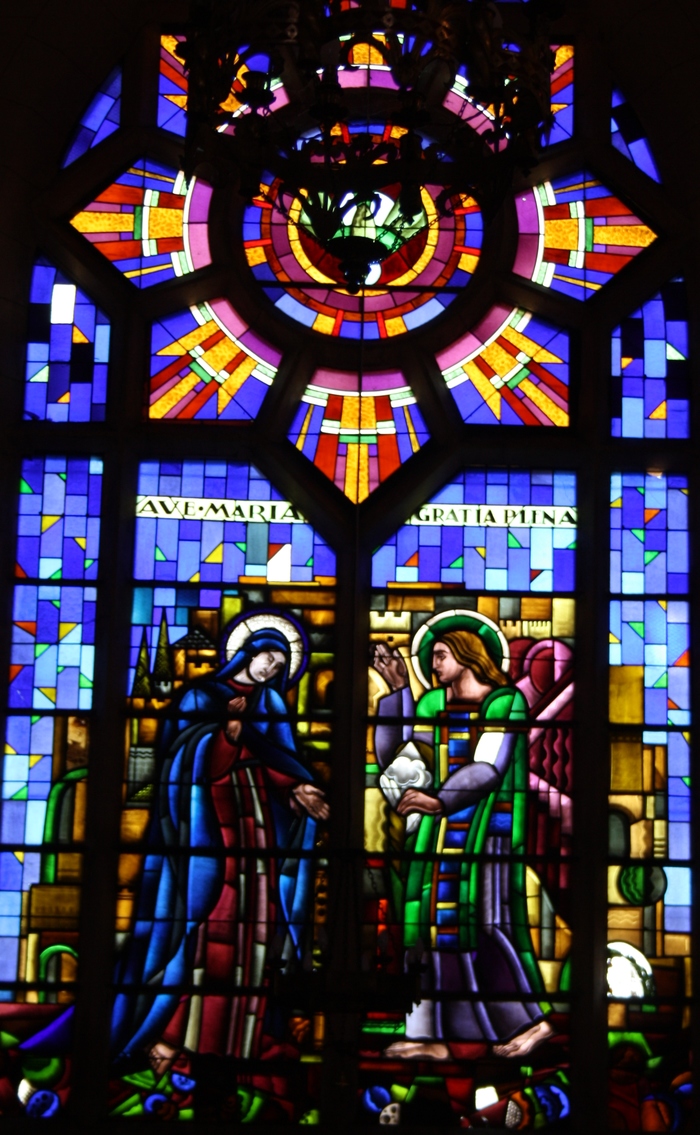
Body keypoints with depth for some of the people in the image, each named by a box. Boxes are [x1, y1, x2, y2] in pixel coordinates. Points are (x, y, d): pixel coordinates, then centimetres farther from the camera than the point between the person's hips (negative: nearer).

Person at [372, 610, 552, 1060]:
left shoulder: (504, 701, -5)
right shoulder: (432, 703, 13)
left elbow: (487, 769, -14)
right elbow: (390, 753, 7)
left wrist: (438, 800, -23)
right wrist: (397, 689, 5)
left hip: (487, 824, -6)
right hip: (442, 828, 6)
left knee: (484, 921, -9)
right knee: (432, 919, 2)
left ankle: (530, 1020, 5)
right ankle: (429, 1036, 7)